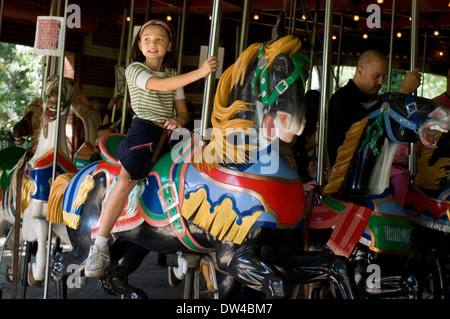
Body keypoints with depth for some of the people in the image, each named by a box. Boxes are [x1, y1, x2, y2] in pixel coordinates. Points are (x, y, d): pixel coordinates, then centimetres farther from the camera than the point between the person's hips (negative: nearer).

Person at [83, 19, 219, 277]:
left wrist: (178, 121, -8)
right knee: (126, 180, -24)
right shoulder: (134, 70, 2)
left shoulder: (173, 76, 20)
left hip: (168, 134, 6)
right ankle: (100, 247, -19)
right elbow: (162, 86, -16)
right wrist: (200, 72, -24)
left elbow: (184, 112, 18)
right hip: (143, 130, -6)